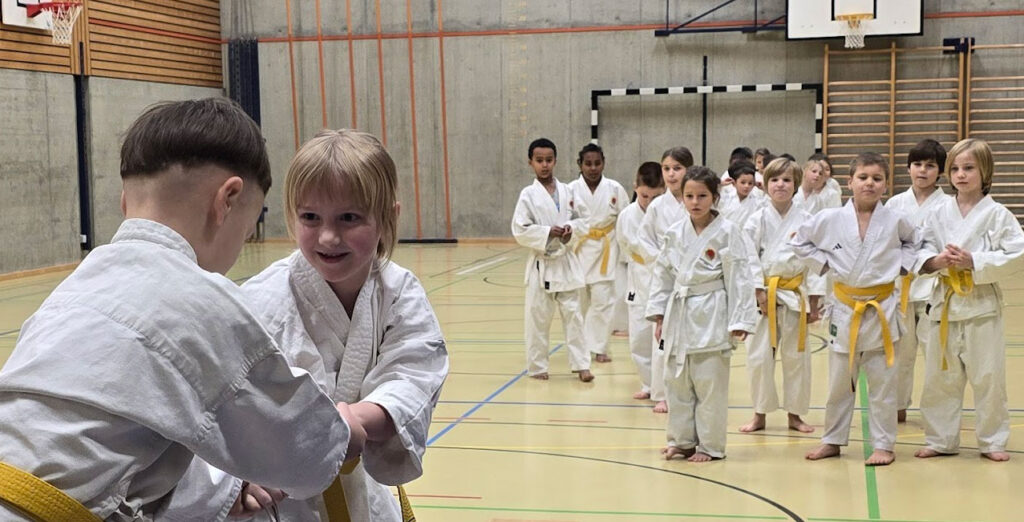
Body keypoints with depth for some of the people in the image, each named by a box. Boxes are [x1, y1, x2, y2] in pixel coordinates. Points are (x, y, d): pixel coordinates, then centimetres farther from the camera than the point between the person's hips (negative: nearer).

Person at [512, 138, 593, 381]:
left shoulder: (566, 191, 4)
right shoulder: (528, 195, -5)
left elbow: (582, 221, 9)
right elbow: (520, 231, -9)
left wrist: (571, 230, -13)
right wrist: (548, 232, -19)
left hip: (566, 262, 3)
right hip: (542, 263, -3)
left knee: (573, 313, 4)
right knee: (538, 318, 4)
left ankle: (580, 364, 10)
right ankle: (537, 366, 17)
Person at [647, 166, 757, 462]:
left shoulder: (726, 232, -8)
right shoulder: (675, 233, 5)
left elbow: (738, 278, -9)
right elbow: (662, 274, 11)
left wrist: (739, 321, -12)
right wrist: (659, 314, 7)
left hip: (711, 315, -5)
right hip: (679, 313, 5)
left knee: (710, 383, 0)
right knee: (676, 380, 11)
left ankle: (710, 446, 14)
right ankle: (682, 440, 24)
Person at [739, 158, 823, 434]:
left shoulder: (806, 221, -1)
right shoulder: (757, 221, -1)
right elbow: (750, 259, -2)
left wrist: (814, 302, -2)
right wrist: (759, 291, -11)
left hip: (795, 294, 1)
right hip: (765, 294, 0)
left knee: (796, 356, 7)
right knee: (759, 356, 1)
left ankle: (795, 414, 21)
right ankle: (760, 414, 15)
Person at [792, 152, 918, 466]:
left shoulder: (894, 222, -4)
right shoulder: (830, 219, -6)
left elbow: (914, 242, 16)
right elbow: (800, 242, 6)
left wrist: (901, 264, 1)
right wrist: (823, 264, -2)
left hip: (881, 308, -1)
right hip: (844, 307, 1)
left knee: (882, 383, 5)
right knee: (839, 381, 12)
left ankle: (884, 445, 17)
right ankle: (833, 440, 26)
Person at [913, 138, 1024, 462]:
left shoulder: (997, 215, -5)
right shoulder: (938, 213, 3)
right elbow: (919, 251, 4)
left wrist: (973, 262, -19)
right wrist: (936, 261, -17)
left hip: (982, 303, -3)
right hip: (945, 301, 3)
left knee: (988, 377, 3)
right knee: (939, 376, 9)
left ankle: (992, 441, 18)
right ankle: (940, 439, 22)